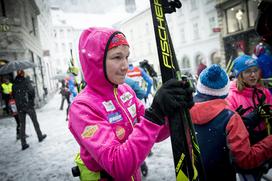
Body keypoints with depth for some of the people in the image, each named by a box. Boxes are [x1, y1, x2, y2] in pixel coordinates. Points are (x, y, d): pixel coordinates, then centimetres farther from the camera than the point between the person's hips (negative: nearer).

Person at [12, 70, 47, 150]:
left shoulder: (14, 84, 4)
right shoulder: (26, 81, -9)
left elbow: (14, 95, 7)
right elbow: (32, 91, -16)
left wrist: (19, 102, 15)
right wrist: (32, 99, 0)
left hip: (19, 107, 4)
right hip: (28, 105, -3)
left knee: (22, 125, 8)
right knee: (35, 122, 13)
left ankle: (23, 144, 8)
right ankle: (40, 137, 27)